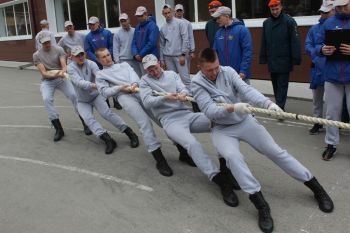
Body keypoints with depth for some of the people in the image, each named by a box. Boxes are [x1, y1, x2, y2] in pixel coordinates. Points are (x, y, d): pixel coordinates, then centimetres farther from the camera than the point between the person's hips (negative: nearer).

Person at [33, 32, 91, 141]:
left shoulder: (59, 49, -4)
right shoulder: (36, 55, -4)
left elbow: (64, 66, -13)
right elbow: (43, 73, -12)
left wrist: (62, 72, -37)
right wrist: (55, 75, -32)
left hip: (61, 78, 0)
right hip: (47, 81, 0)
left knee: (73, 95, -22)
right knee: (47, 99, -27)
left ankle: (85, 123, -10)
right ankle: (58, 129, -21)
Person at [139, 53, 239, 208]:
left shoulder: (172, 74, 20)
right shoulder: (145, 81, 11)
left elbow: (184, 89, 5)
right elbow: (147, 102, -4)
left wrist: (183, 94, -21)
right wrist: (165, 98, -22)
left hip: (187, 114, 5)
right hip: (170, 120, -5)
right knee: (192, 144, -33)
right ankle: (221, 181, -36)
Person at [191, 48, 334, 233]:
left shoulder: (228, 71, -6)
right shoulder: (197, 83, -12)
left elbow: (246, 90, -20)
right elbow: (209, 110, -23)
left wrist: (268, 103, -36)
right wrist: (232, 108, -39)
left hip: (244, 121, 2)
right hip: (221, 129, -2)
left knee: (275, 151, -3)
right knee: (232, 156, -32)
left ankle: (316, 187, 10)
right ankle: (261, 205, -26)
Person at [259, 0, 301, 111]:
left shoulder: (289, 21, -6)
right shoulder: (266, 23, 9)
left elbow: (295, 41, -10)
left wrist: (296, 59, -15)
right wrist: (263, 58, 7)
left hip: (284, 61, -5)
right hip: (272, 61, 5)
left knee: (282, 85, -3)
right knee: (275, 85, 13)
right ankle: (279, 107, 24)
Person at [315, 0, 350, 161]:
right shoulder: (329, 23, 8)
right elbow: (318, 45, 10)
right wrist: (322, 50, -13)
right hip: (332, 75, 2)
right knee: (332, 113, 9)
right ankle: (331, 144, 21)